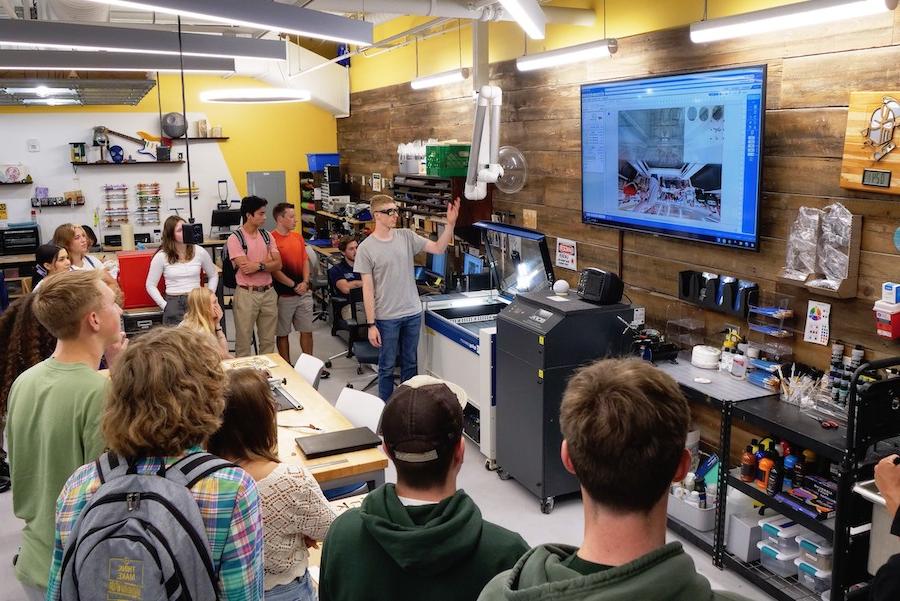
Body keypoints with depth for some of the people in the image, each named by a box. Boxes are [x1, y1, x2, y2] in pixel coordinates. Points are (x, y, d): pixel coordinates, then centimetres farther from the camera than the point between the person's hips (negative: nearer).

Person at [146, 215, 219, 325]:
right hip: (173, 303, -1)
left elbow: (213, 276, 14)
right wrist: (164, 305, -4)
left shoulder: (199, 252, 2)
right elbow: (151, 285, 4)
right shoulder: (161, 256, -2)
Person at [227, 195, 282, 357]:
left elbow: (278, 264, 0)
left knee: (268, 340, 14)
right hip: (247, 294, -5)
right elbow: (245, 268, -18)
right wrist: (268, 260, -7)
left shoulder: (267, 236, 7)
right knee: (243, 340, 5)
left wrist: (258, 265, -15)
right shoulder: (235, 238, -9)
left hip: (268, 292, 5)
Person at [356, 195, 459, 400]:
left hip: (413, 313, 4)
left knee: (410, 363, 17)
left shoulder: (407, 236, 1)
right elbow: (368, 289, -10)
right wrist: (371, 325, -11)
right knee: (387, 366, 8)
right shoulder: (366, 248, -10)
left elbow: (438, 248, -2)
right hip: (386, 317, -4)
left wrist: (450, 223, -16)